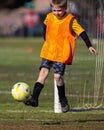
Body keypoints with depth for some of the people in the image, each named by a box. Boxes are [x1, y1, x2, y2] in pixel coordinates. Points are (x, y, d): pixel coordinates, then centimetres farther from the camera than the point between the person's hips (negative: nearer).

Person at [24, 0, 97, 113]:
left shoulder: (70, 20, -9)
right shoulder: (49, 17, 4)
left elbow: (81, 32, -8)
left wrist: (89, 46, -14)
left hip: (62, 54, -4)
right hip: (48, 52, 4)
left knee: (58, 76, -11)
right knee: (43, 71, -7)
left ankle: (63, 101, 10)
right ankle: (34, 98, -11)